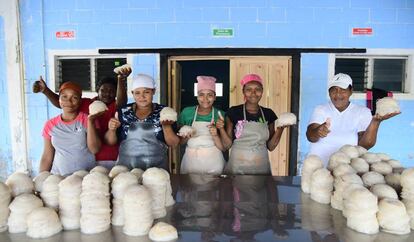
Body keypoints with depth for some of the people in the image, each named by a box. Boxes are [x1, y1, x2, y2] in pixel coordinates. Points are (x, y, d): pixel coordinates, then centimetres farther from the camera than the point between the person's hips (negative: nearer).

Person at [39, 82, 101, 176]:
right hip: (58, 176, 3)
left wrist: (90, 121, -13)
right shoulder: (50, 125, 8)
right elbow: (47, 157, 12)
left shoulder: (87, 120, 2)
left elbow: (94, 150, -8)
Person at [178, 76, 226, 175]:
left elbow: (223, 148, -4)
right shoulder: (186, 112, -4)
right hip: (190, 162, 1)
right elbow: (179, 141, 7)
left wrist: (215, 136, -21)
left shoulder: (220, 115, -5)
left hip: (213, 164, 0)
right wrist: (186, 137, -13)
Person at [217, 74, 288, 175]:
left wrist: (280, 128, -7)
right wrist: (221, 129, -18)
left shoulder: (269, 114, 2)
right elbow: (227, 144, -3)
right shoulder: (233, 112, -6)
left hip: (261, 168, 3)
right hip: (237, 168, -2)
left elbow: (270, 146, 5)